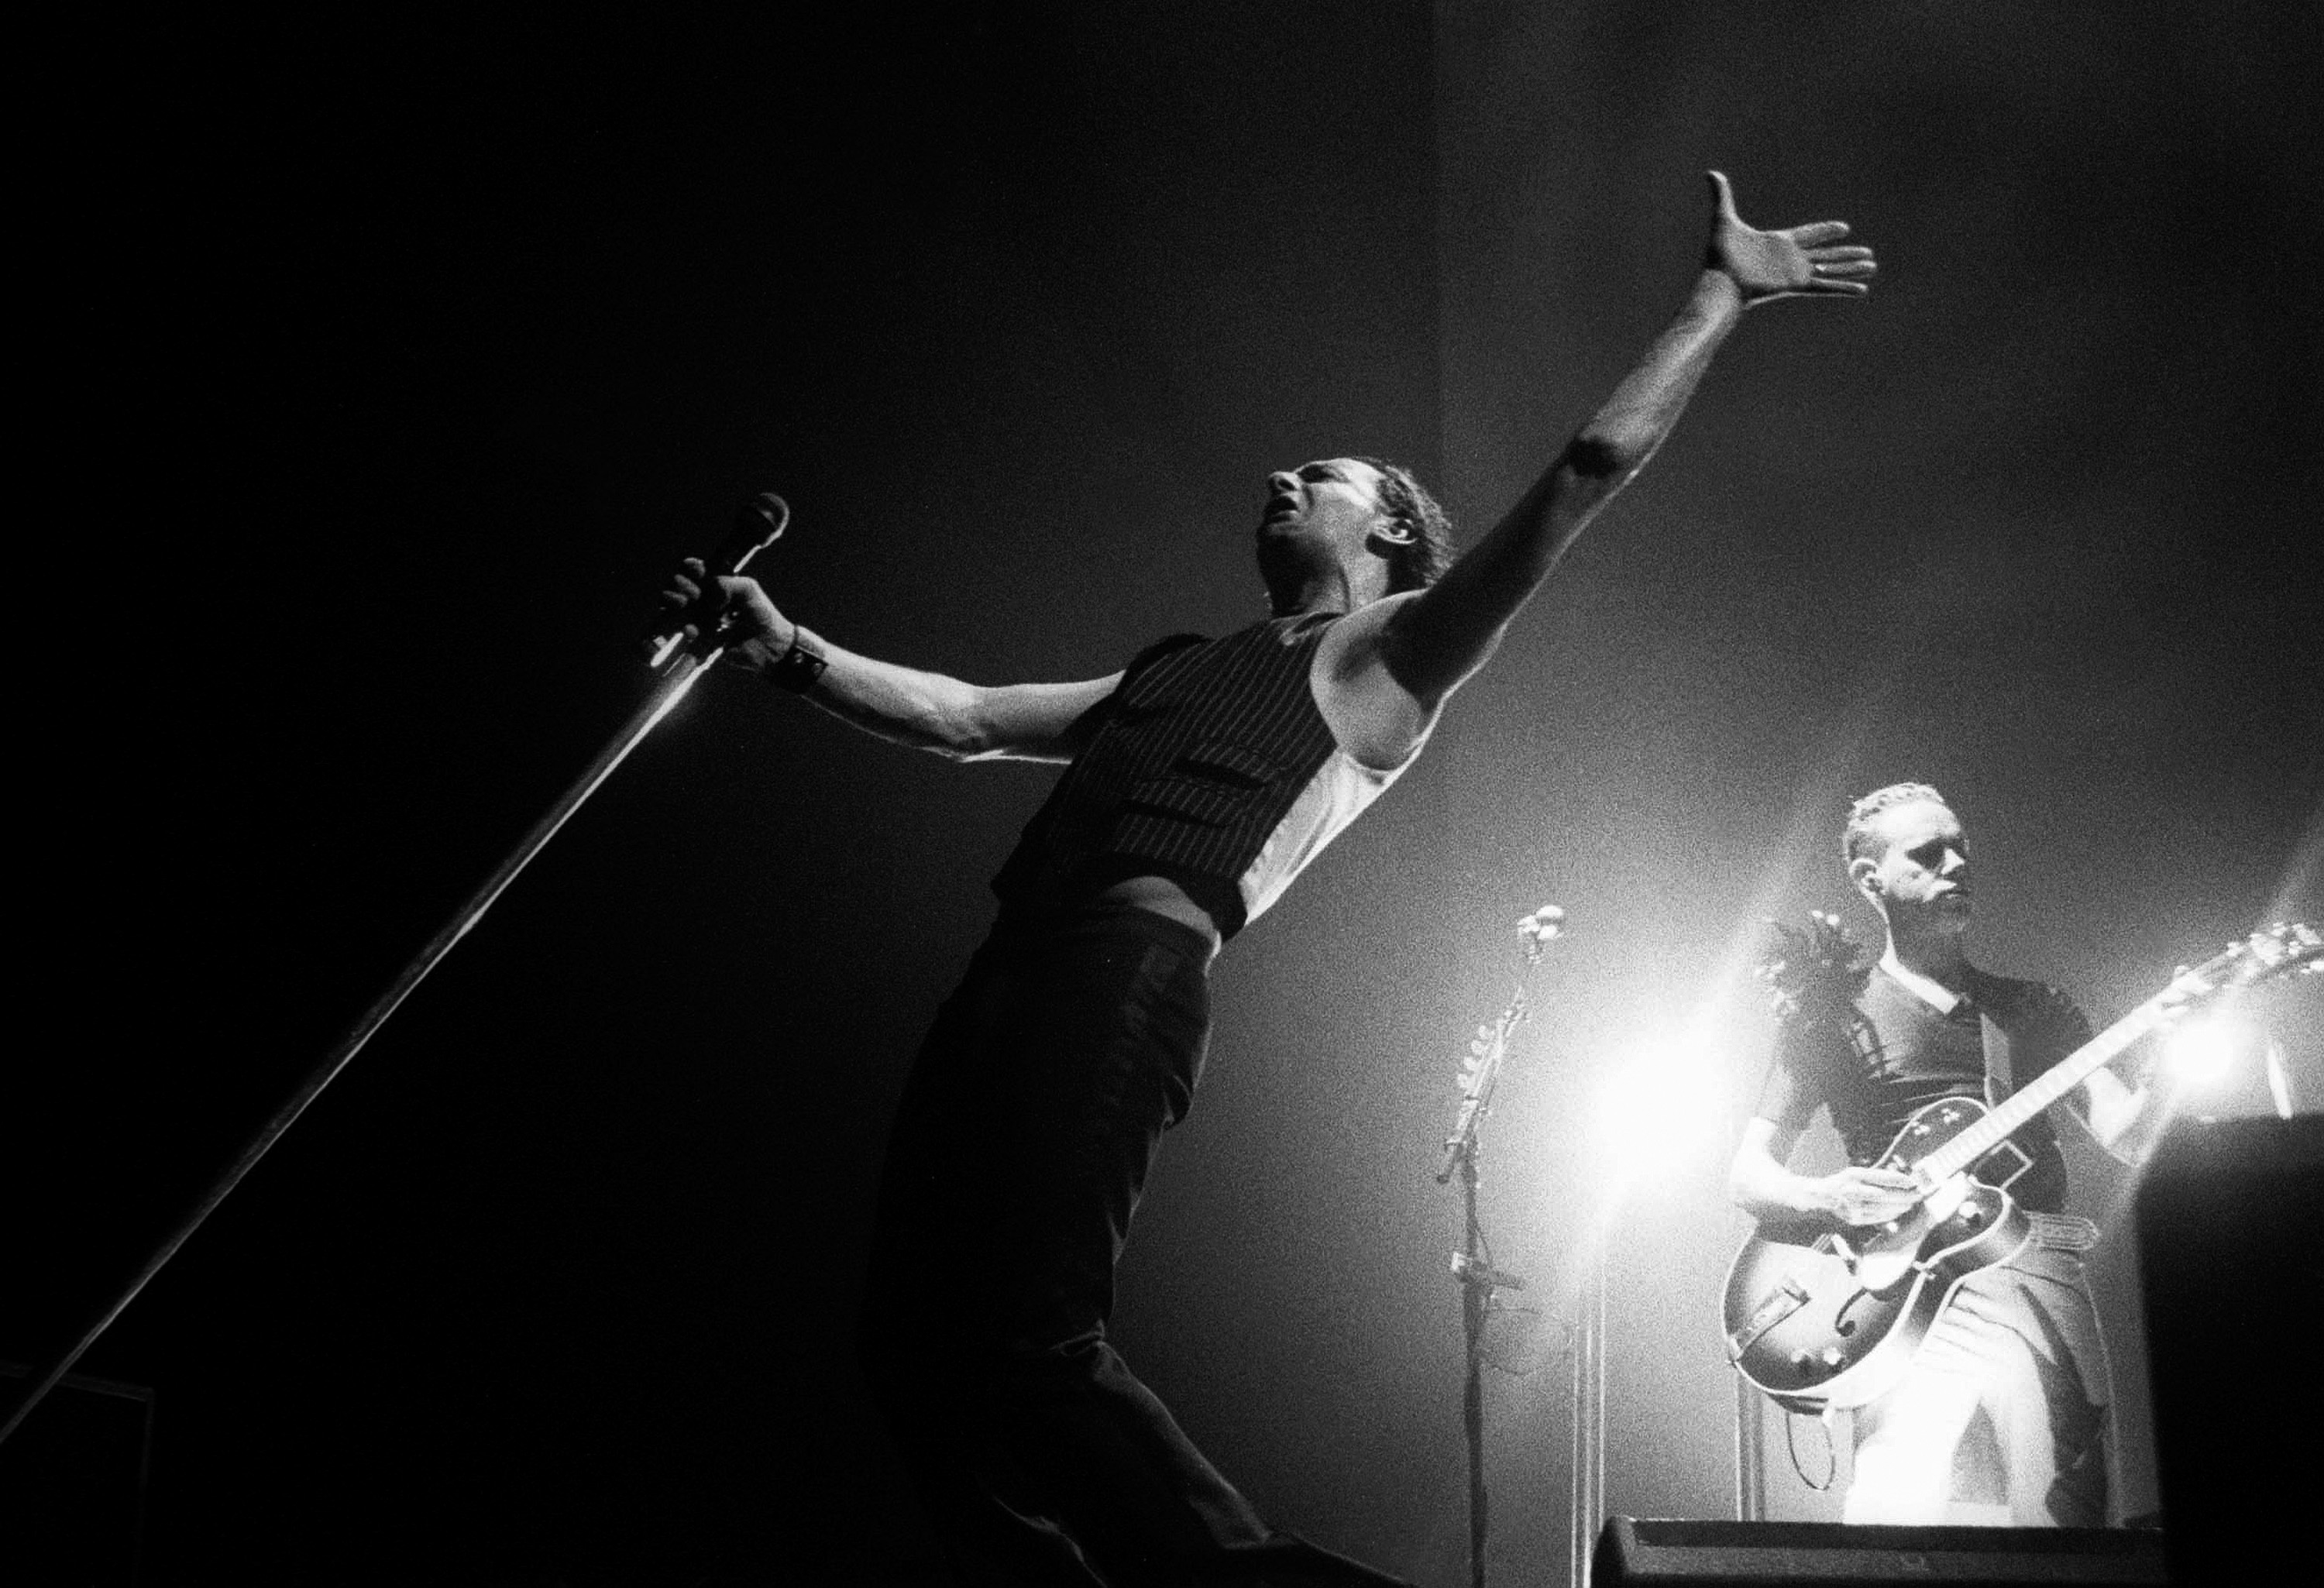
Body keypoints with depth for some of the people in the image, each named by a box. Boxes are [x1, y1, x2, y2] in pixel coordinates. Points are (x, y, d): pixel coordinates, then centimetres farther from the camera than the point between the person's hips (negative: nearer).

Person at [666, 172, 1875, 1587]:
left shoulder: (1390, 659, 14)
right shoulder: (1180, 670, 34)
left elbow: (1587, 474, 8)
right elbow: (964, 718, 33)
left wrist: (1724, 292, 9)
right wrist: (789, 649, 24)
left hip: (1132, 968, -8)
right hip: (1019, 974, 8)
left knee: (1034, 1345, -18)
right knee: (919, 1344, 0)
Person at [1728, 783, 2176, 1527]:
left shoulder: (2032, 1009, 20)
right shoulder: (1831, 1017, 11)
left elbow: (2130, 1136, 9)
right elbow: (1749, 1173, 9)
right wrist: (1823, 1198, -11)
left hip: (2042, 1277, 3)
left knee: (2066, 1520, -8)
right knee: (1892, 1521, -23)